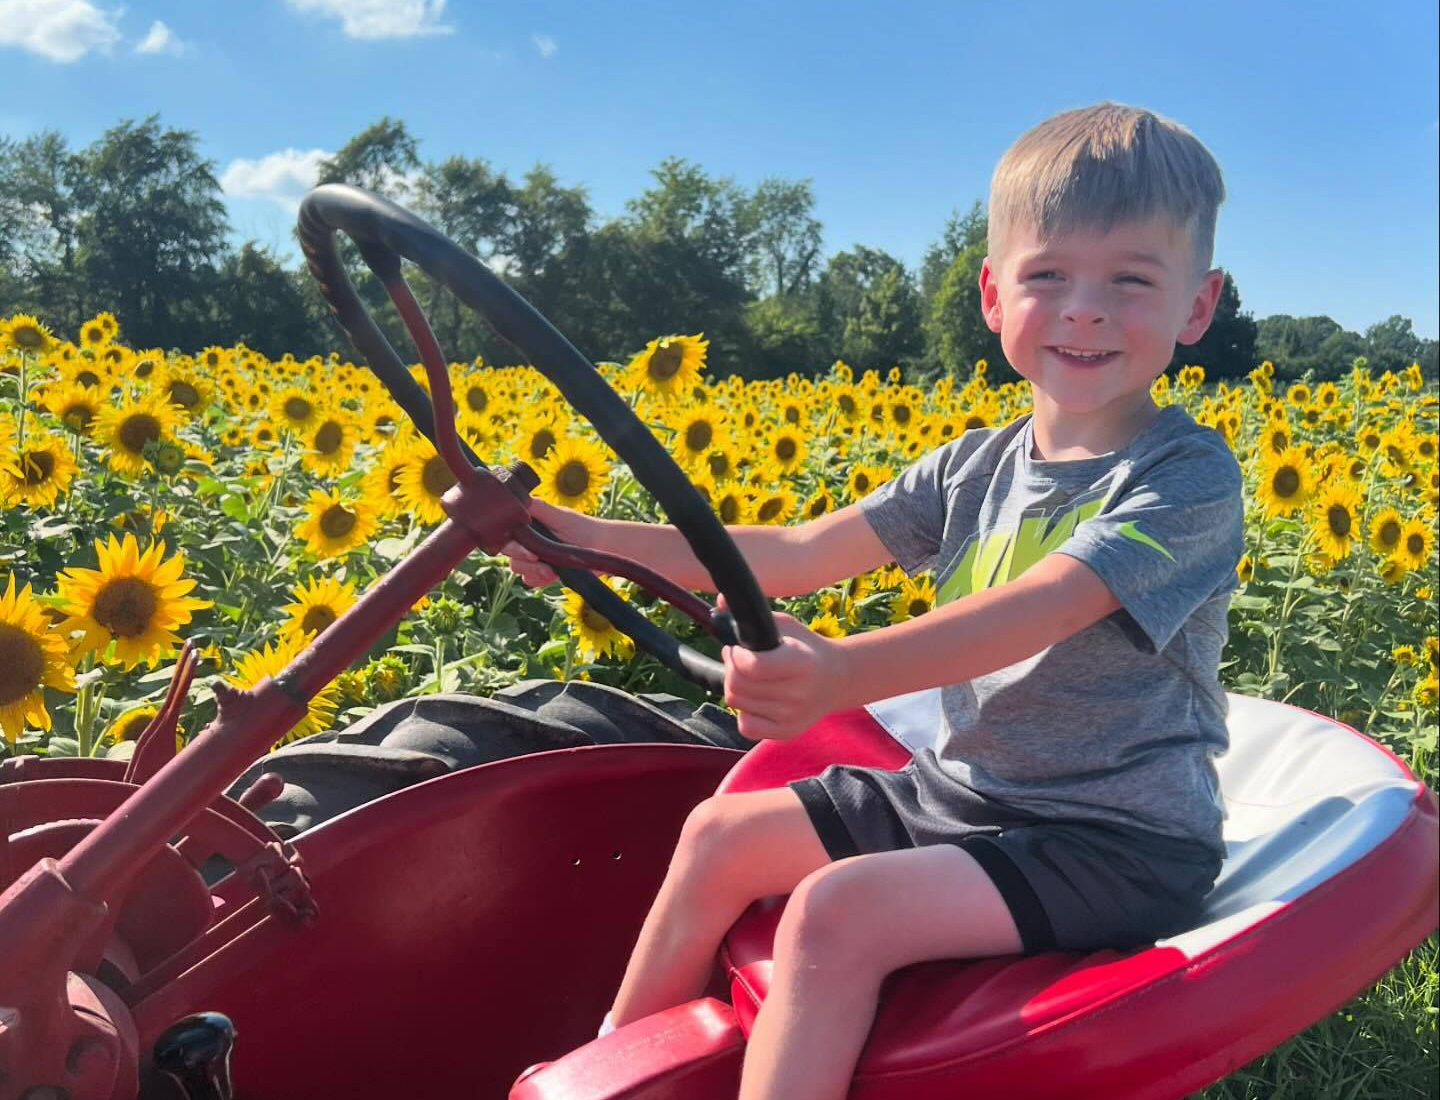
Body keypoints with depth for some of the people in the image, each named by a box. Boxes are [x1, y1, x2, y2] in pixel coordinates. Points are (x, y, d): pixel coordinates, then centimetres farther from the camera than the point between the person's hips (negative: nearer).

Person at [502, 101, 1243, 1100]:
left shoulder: (1188, 478, -16)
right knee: (720, 834, 5)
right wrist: (595, 539, -5)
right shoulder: (977, 468, 4)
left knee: (836, 911, -27)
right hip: (959, 794, 7)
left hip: (1117, 843, -7)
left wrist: (845, 672, -50)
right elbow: (794, 555, 1)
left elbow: (1037, 611, -33)